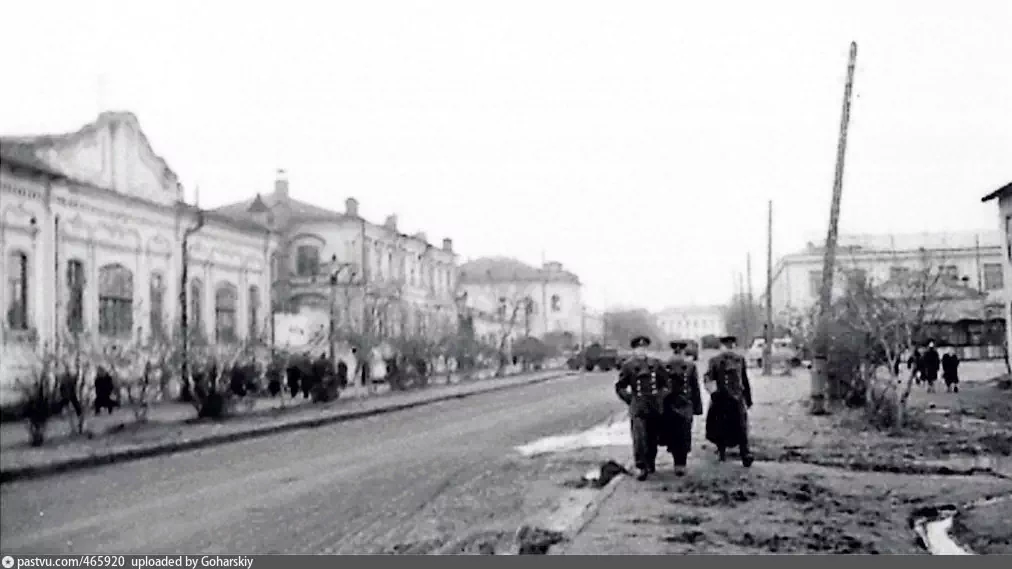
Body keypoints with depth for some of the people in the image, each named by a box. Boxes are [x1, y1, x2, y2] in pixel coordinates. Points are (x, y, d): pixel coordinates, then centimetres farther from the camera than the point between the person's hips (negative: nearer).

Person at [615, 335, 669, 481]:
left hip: (655, 407, 3)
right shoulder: (628, 366, 0)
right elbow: (620, 387, 6)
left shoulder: (656, 364, 8)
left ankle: (651, 463, 29)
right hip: (638, 408, -3)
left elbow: (665, 383, 17)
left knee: (653, 438, 10)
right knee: (639, 437, -14)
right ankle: (642, 468, -11)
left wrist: (661, 397, 7)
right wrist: (630, 399, 0)